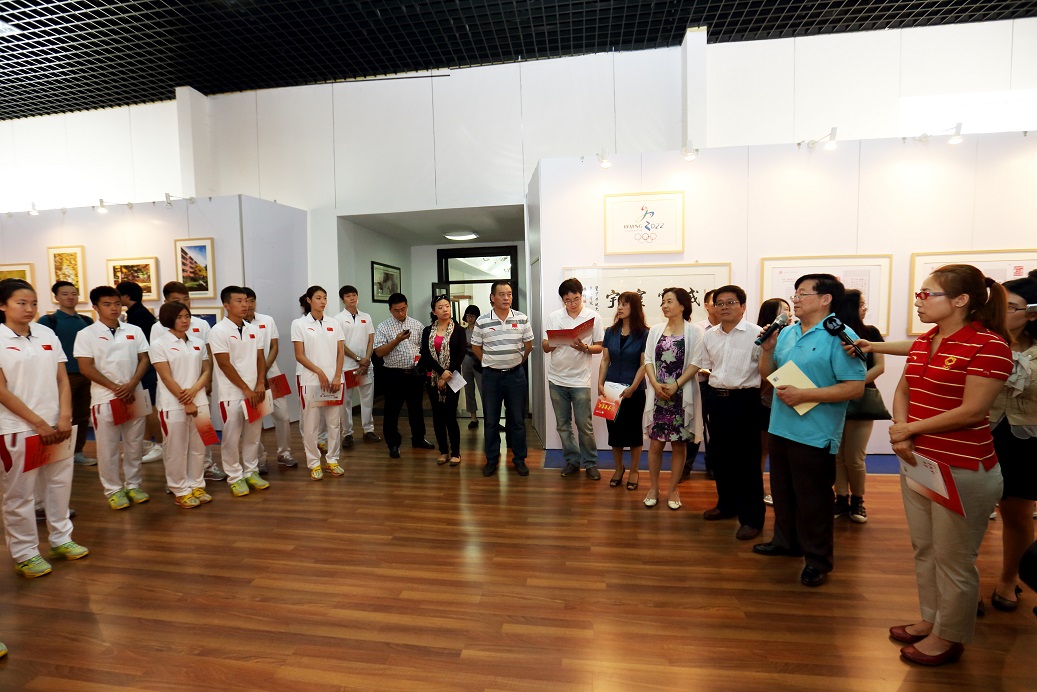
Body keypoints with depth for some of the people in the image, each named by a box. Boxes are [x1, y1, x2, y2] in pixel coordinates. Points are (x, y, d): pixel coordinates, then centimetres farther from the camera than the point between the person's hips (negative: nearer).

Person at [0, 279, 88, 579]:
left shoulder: (47, 335, 5)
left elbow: (62, 379, 5)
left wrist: (64, 417, -5)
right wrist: (39, 422, -12)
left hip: (55, 425, 4)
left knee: (60, 482, 13)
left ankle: (61, 538, 29)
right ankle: (24, 553, 20)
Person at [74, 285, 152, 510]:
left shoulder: (134, 331, 6)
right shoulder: (87, 334, -2)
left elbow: (144, 359, 4)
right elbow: (86, 367, -7)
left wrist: (131, 385, -10)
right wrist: (115, 387, -12)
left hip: (134, 395, 3)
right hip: (104, 398, -2)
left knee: (134, 444, 10)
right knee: (108, 447, 5)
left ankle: (133, 485, 23)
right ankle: (113, 489, 17)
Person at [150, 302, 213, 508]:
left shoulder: (198, 342, 9)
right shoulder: (159, 344, -4)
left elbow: (207, 371, 8)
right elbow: (166, 377, -9)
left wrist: (194, 390, -11)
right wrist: (185, 402, -12)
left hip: (200, 402, 4)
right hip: (173, 405, -4)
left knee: (198, 447, 10)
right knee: (176, 450, 4)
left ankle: (197, 485, 23)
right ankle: (180, 491, 16)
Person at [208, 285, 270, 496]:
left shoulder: (253, 329, 8)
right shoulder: (218, 331, -9)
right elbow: (225, 364, -13)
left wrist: (260, 384, -4)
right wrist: (246, 389, -13)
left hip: (254, 392, 5)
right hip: (232, 395, -5)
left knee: (253, 435, 12)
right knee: (232, 438, 3)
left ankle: (251, 472, 25)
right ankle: (235, 477, 16)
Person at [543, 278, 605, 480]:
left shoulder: (593, 317, -3)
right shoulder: (553, 317, 3)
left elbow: (599, 348, 1)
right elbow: (545, 347, 5)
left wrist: (583, 347, -19)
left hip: (580, 380, -3)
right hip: (556, 379, 3)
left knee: (585, 425, 1)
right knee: (563, 425, 11)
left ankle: (590, 462, 18)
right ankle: (572, 460, 25)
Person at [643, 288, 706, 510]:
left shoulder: (694, 331, -1)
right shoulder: (656, 330, 10)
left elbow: (695, 363, -6)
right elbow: (648, 360, 6)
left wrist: (675, 385, -14)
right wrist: (655, 384, -9)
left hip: (682, 395, -2)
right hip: (658, 394, 2)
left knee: (678, 444, 6)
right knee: (655, 442, 4)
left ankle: (673, 490, 19)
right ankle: (653, 488, 18)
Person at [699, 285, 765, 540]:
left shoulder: (756, 334, -9)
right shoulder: (709, 335, 9)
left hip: (744, 399, -6)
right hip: (716, 398, 6)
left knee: (747, 460, 2)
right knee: (720, 456, 16)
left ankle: (752, 517, 14)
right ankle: (727, 504, 34)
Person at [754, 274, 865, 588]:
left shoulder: (840, 336, -13)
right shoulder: (786, 333, 9)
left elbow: (855, 387, -19)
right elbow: (766, 373, 15)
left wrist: (803, 395, -23)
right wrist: (768, 348, -3)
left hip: (814, 434, -7)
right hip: (781, 427, 7)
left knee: (813, 499, 6)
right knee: (783, 490, 20)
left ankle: (818, 559, 23)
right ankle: (786, 541, 39)